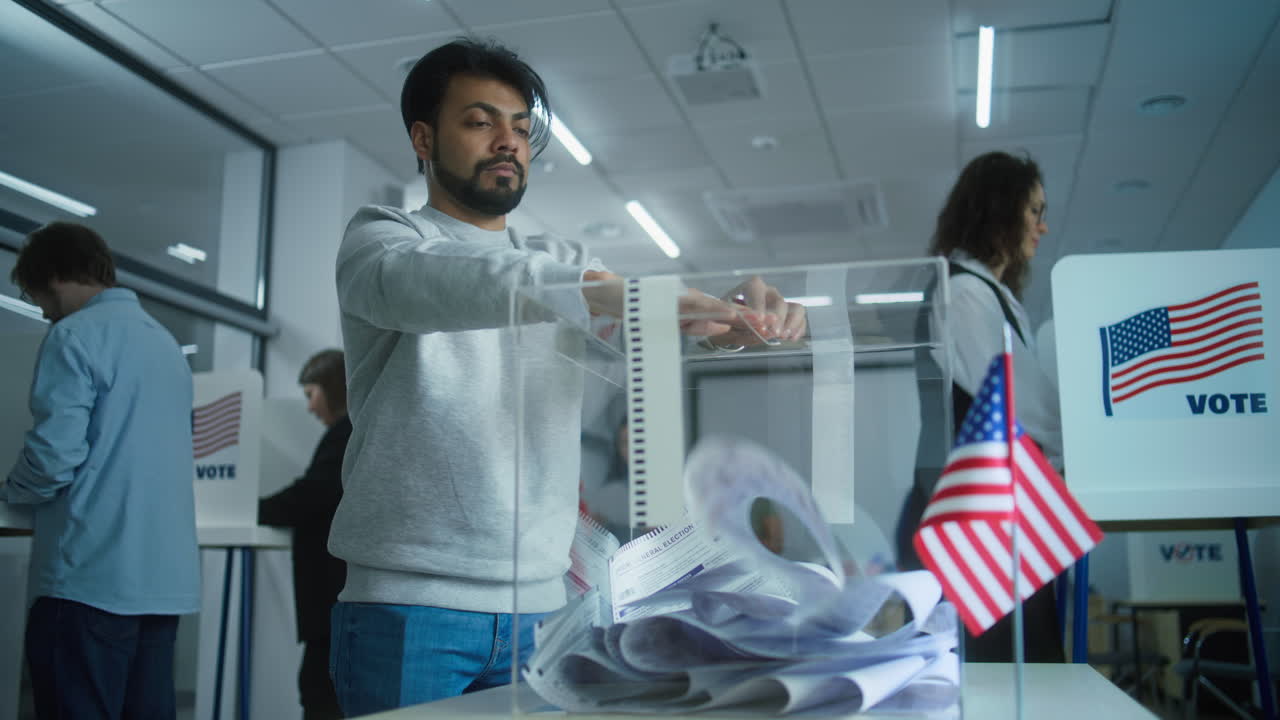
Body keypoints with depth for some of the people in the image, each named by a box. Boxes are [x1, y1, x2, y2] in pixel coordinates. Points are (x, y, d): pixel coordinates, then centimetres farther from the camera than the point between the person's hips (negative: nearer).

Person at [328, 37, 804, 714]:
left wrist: (747, 318, -20)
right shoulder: (380, 237, 1)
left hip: (537, 608, 4)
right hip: (410, 604, -4)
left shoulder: (562, 263, 17)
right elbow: (426, 285, -23)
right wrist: (612, 291, -37)